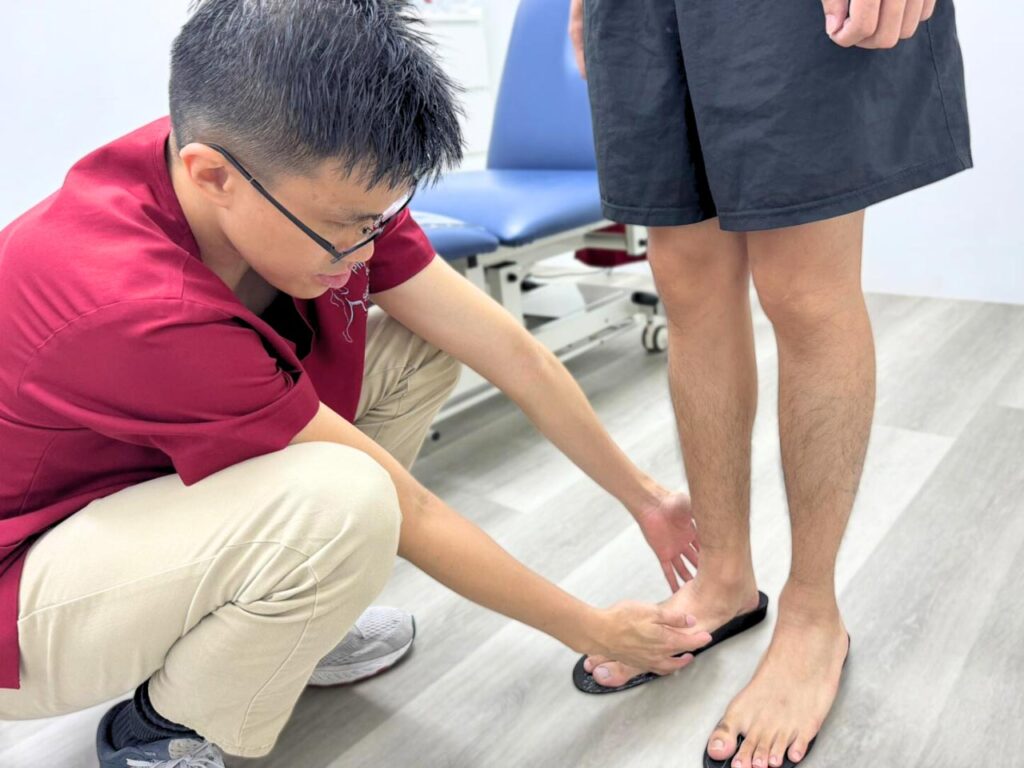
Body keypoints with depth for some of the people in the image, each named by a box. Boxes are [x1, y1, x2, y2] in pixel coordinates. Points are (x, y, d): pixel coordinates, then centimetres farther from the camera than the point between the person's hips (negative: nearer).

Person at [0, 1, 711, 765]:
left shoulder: (324, 185, -16)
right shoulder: (140, 305, -37)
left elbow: (515, 353, -9)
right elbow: (411, 515, -28)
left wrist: (643, 497, -1)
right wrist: (594, 632, -15)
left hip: (154, 480, 7)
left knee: (421, 347, -7)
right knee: (341, 504, -35)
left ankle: (272, 626, 8)